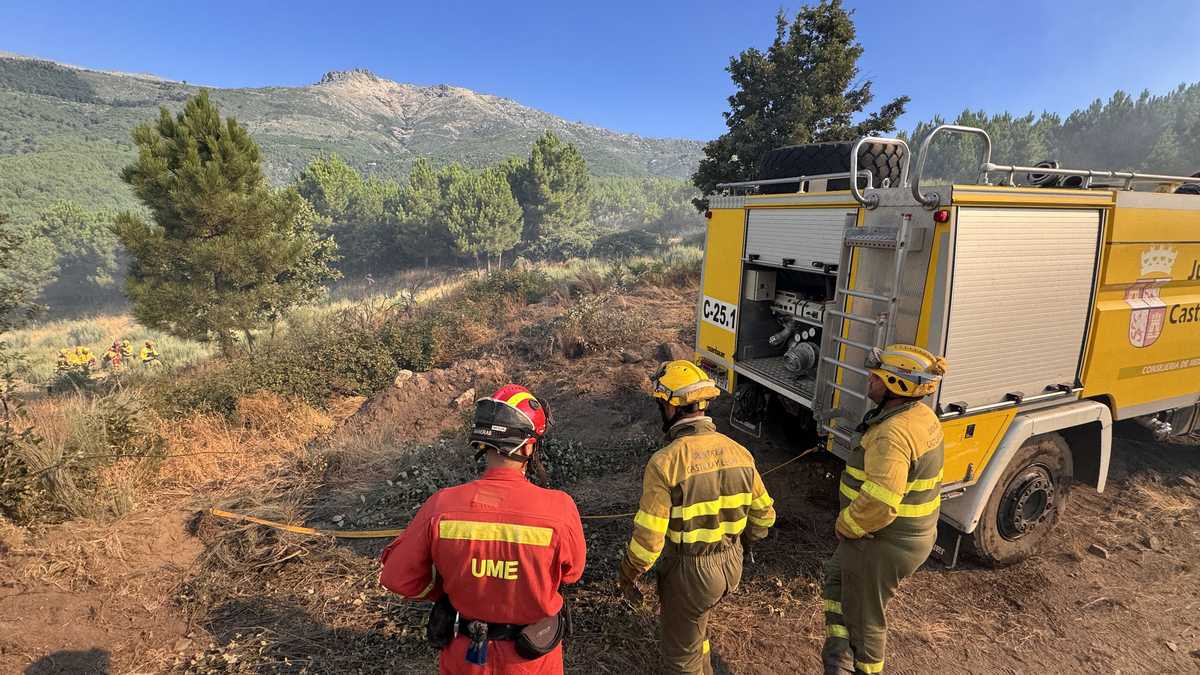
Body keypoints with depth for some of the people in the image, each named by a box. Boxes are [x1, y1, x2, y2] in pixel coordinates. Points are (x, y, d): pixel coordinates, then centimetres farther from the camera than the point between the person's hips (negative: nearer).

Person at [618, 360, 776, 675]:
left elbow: (648, 537, -22)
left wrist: (626, 577, -4)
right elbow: (764, 515, 4)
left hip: (689, 571, -6)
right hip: (732, 566, 6)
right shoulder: (738, 452, -8)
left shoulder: (665, 462, -26)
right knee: (693, 619, 34)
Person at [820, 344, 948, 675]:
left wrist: (845, 526, -18)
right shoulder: (922, 416, 1)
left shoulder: (893, 434, -32)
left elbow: (878, 504, -38)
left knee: (864, 615, 14)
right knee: (836, 573, 26)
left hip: (882, 543, -10)